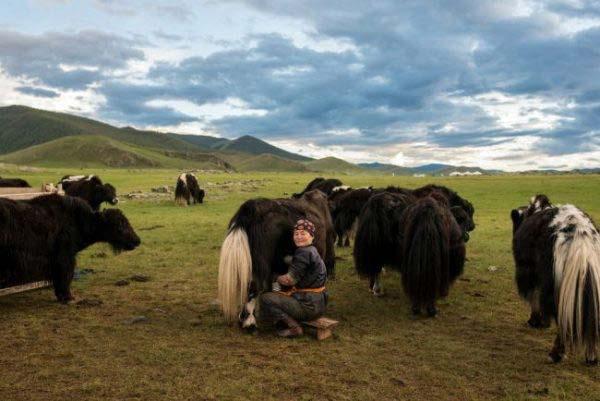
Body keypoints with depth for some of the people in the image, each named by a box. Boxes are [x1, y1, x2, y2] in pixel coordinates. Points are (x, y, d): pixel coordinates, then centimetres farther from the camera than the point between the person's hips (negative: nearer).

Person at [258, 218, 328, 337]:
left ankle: (294, 327, -6)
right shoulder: (313, 251, 14)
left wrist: (277, 278, 2)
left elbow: (290, 279, -18)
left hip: (309, 306, -11)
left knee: (265, 299, -10)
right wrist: (280, 284, 6)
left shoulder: (304, 253, -18)